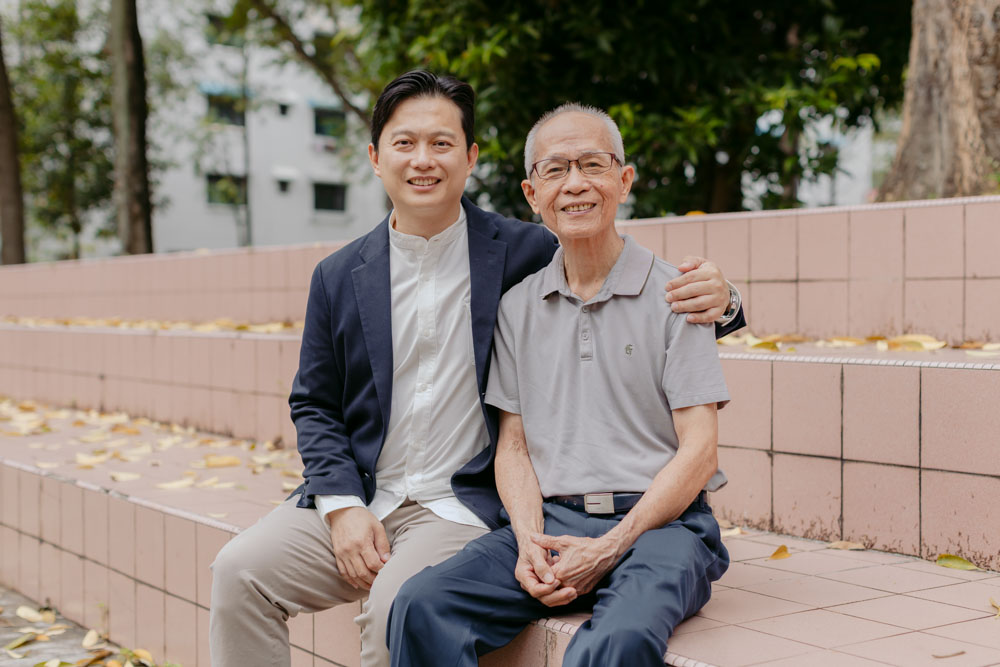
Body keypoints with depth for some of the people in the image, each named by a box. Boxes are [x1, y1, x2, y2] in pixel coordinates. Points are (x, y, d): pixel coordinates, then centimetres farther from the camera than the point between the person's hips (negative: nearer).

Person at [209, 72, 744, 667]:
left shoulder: (526, 254, -1)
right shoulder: (339, 278, 8)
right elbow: (315, 406, 13)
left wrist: (713, 297, -22)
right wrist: (342, 506, -4)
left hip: (463, 506, -3)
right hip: (356, 498, 4)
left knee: (398, 607, -29)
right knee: (239, 572, -15)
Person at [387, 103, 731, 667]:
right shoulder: (518, 308, 14)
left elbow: (699, 451, -3)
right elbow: (513, 444, 13)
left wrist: (607, 548, -13)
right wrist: (529, 541, -7)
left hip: (657, 522, -3)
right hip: (550, 522, 4)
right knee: (421, 607, -23)